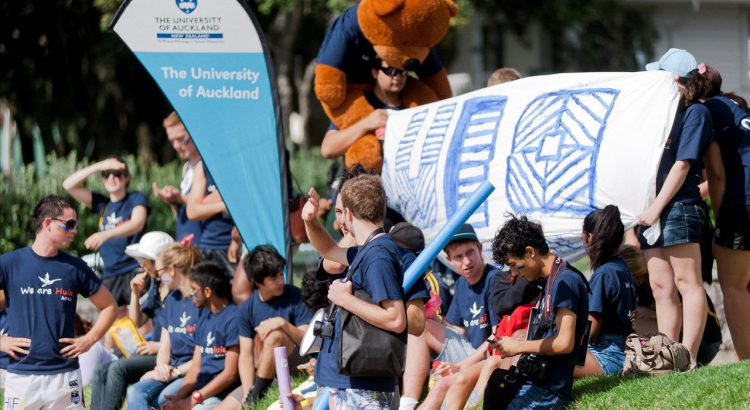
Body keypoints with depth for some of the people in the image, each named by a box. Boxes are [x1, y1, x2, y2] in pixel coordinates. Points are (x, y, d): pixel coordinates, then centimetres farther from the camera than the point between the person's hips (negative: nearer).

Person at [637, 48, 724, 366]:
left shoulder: (695, 112, -4)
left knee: (687, 282, -8)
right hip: (652, 211, 8)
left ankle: (688, 357, -10)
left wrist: (657, 207, -15)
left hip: (679, 207, -8)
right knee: (661, 287, 6)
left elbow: (682, 164, -11)